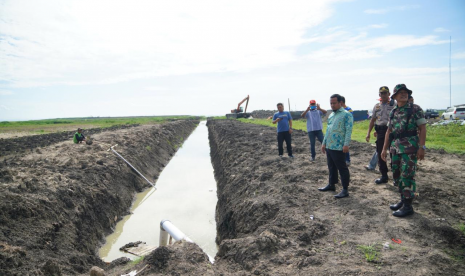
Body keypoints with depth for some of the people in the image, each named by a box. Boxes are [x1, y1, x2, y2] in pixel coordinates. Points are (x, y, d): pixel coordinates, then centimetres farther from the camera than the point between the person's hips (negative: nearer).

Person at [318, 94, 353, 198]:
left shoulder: (346, 114, -9)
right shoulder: (331, 115, 16)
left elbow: (348, 130, -16)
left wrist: (346, 144, -22)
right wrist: (324, 143, 18)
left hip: (338, 147, -8)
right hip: (329, 147, 8)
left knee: (342, 168, 0)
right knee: (331, 167, 18)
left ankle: (345, 189, 7)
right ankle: (331, 185, 31)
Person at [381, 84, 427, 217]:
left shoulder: (415, 109, -3)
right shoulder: (393, 112, 13)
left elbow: (422, 128, -7)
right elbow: (389, 131, 16)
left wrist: (421, 147, -14)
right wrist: (384, 149, 13)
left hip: (410, 148, -6)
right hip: (395, 148, 6)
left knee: (407, 176, -5)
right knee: (397, 175, 12)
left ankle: (408, 206, 4)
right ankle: (403, 200, 28)